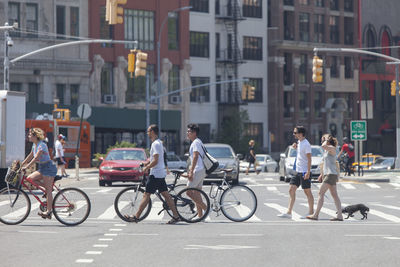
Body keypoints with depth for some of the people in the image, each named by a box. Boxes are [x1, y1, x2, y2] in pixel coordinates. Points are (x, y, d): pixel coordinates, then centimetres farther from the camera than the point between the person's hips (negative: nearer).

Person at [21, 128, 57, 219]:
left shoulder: (41, 145, -18)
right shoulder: (34, 145, 10)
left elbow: (35, 158, -27)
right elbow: (30, 157, 19)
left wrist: (26, 167, -31)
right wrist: (21, 165, 16)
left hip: (49, 168, -9)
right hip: (42, 168, 9)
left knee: (48, 190, -8)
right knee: (30, 178, -4)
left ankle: (48, 211, -7)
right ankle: (47, 187, 8)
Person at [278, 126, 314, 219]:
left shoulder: (306, 144, -15)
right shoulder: (299, 142, 11)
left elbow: (309, 159, -17)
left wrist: (308, 172, -22)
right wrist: (295, 146, 10)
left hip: (304, 172, -9)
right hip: (297, 171, 9)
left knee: (307, 192, 0)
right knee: (291, 190, 2)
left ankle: (311, 212, 9)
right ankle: (289, 212, 1)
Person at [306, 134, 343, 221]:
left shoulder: (332, 148, -9)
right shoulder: (326, 150, 20)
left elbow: (324, 146, -32)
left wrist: (326, 140, -13)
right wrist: (321, 174, 28)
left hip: (331, 174, -10)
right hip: (327, 174, 10)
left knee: (321, 193, -10)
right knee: (334, 195, 5)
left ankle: (316, 215, -10)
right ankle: (340, 215, 1)